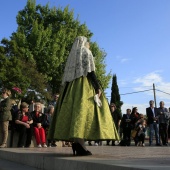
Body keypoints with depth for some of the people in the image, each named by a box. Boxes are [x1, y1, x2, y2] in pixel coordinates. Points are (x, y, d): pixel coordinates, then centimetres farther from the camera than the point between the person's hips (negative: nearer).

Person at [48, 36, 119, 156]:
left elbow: (68, 74, 17)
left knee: (74, 110, 1)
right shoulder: (86, 52, 5)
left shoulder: (73, 55, 25)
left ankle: (76, 142, -2)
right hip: (84, 85, -7)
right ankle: (79, 143, -29)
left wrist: (68, 89, 16)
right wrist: (98, 87, -13)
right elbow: (90, 72, -9)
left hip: (72, 86, 8)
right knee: (84, 110, -16)